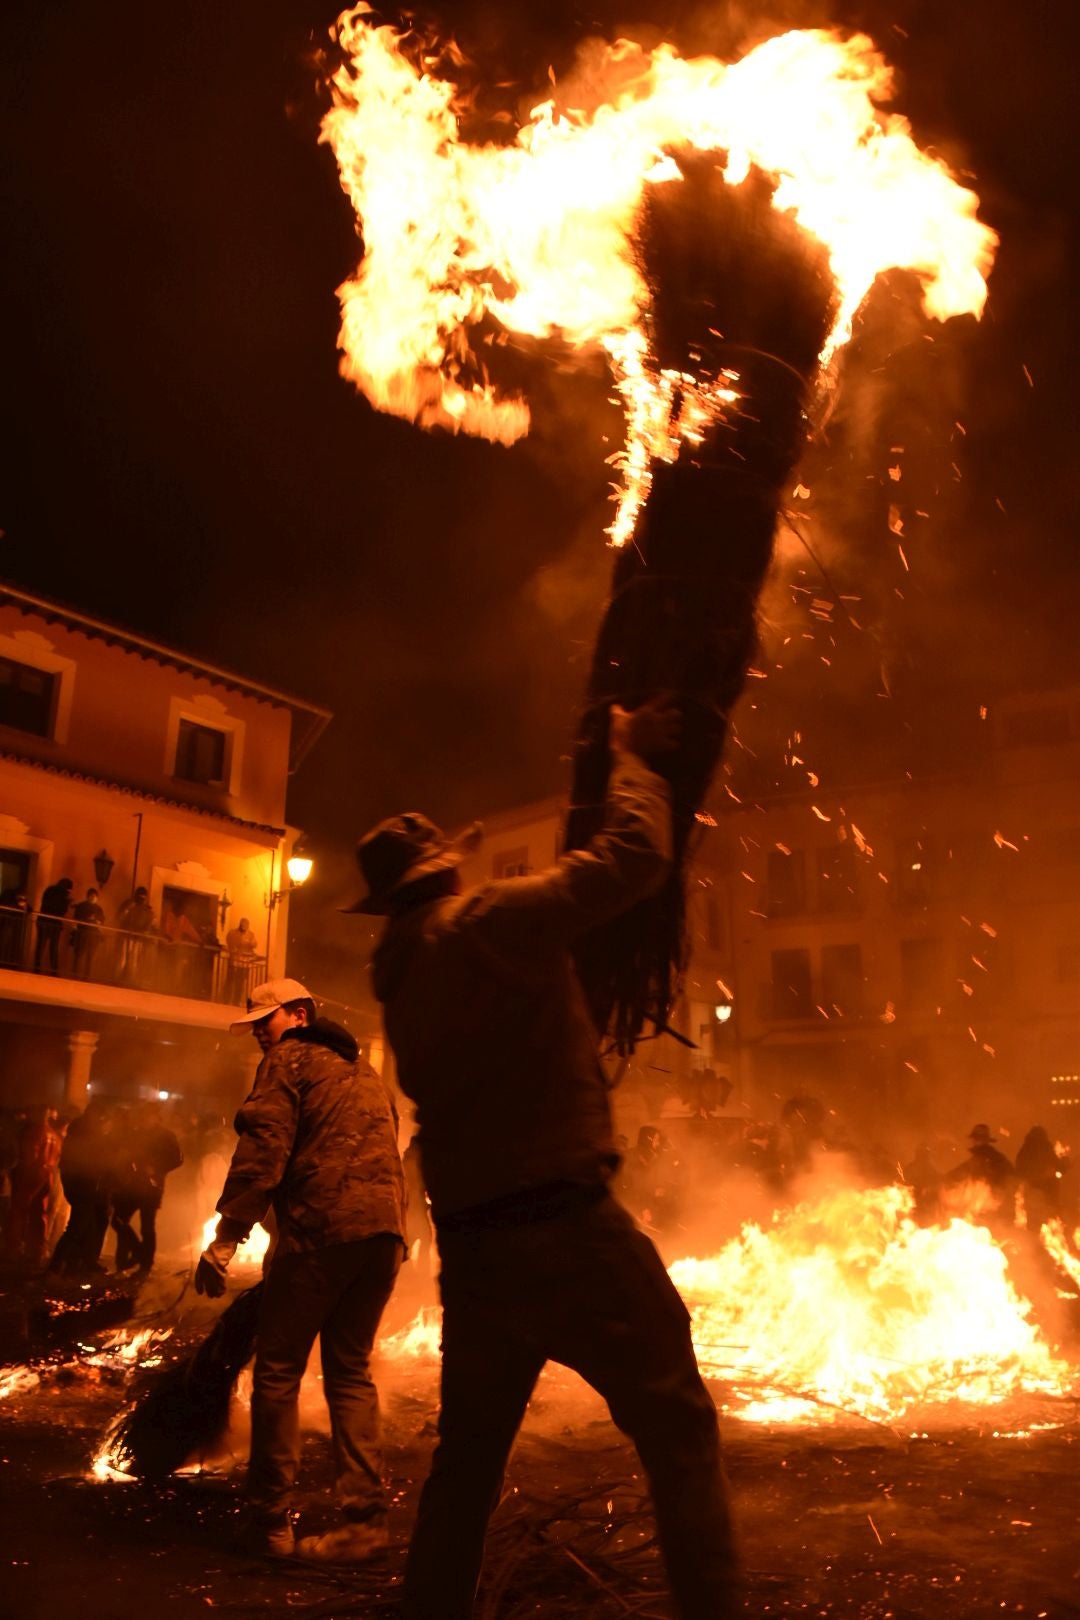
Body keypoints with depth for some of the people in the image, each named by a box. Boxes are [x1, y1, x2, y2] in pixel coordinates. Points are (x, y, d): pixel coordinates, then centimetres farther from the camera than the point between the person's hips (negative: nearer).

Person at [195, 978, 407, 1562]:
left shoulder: (289, 1060, 4)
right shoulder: (366, 1073, 27)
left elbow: (263, 1150, -9)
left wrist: (225, 1239, -11)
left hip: (321, 1228, -7)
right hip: (385, 1230, 7)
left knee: (278, 1368, 5)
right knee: (350, 1370, 15)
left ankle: (271, 1521, 9)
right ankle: (364, 1518, 10)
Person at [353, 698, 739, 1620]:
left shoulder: (401, 974, 12)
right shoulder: (486, 922, -12)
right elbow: (632, 857, -15)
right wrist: (628, 753, 0)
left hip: (469, 1240, 8)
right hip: (565, 1229, -8)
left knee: (469, 1451, 22)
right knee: (680, 1430, 5)